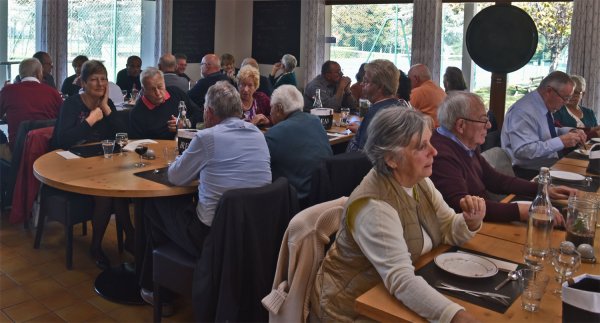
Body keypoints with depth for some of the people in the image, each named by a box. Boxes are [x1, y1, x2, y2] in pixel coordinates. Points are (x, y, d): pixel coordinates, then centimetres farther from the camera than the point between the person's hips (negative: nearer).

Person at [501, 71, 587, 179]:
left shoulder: (545, 105, 6)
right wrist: (561, 141, -26)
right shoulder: (524, 112, -21)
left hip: (550, 165, 9)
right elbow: (522, 150, -30)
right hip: (529, 172, -9)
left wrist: (570, 131, 6)